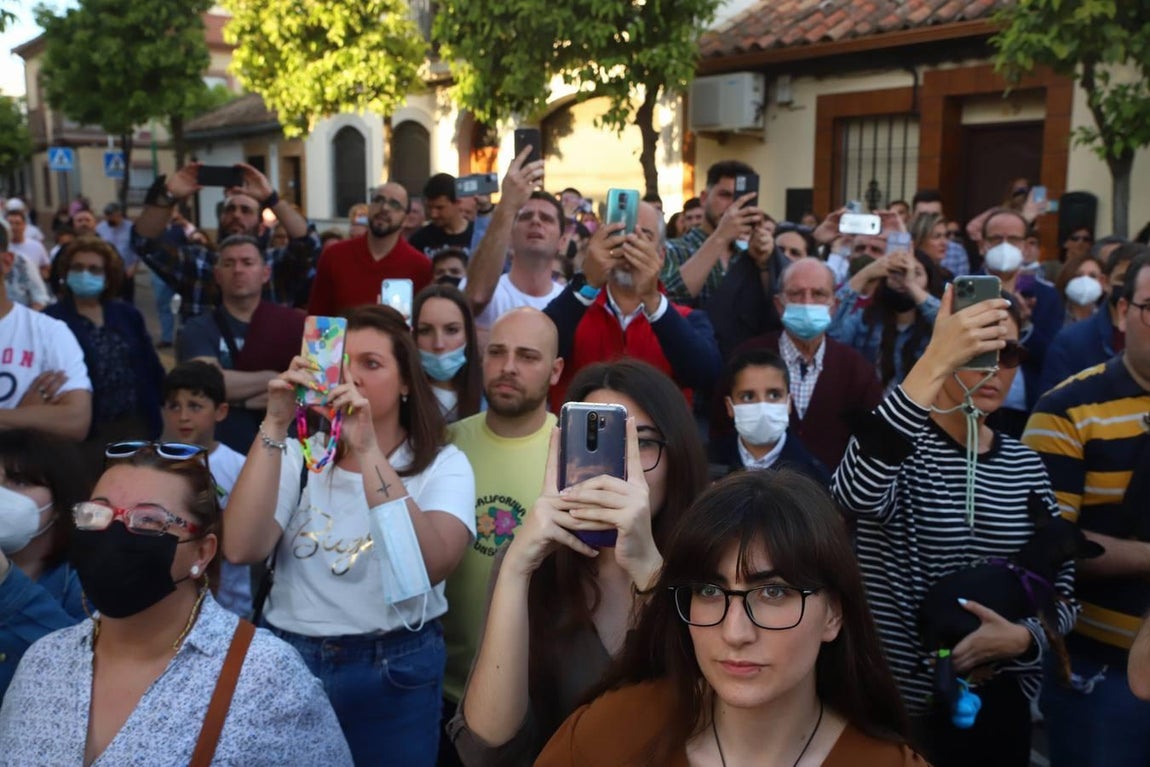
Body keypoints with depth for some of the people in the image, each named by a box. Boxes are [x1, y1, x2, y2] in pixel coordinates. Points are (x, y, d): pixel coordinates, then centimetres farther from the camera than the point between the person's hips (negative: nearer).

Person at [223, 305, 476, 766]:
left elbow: (431, 566, -24)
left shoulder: (442, 465, -5)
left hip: (394, 670, -2)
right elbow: (240, 550, -15)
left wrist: (368, 450, -28)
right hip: (286, 657, 2)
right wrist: (275, 426, -19)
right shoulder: (298, 454, 2)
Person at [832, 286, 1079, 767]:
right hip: (895, 703, -4)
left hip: (998, 705, 5)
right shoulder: (899, 442, -12)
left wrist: (1023, 637, -16)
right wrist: (934, 364, -42)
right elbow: (857, 495, -36)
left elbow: (1063, 590, 6)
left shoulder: (1026, 465, 4)